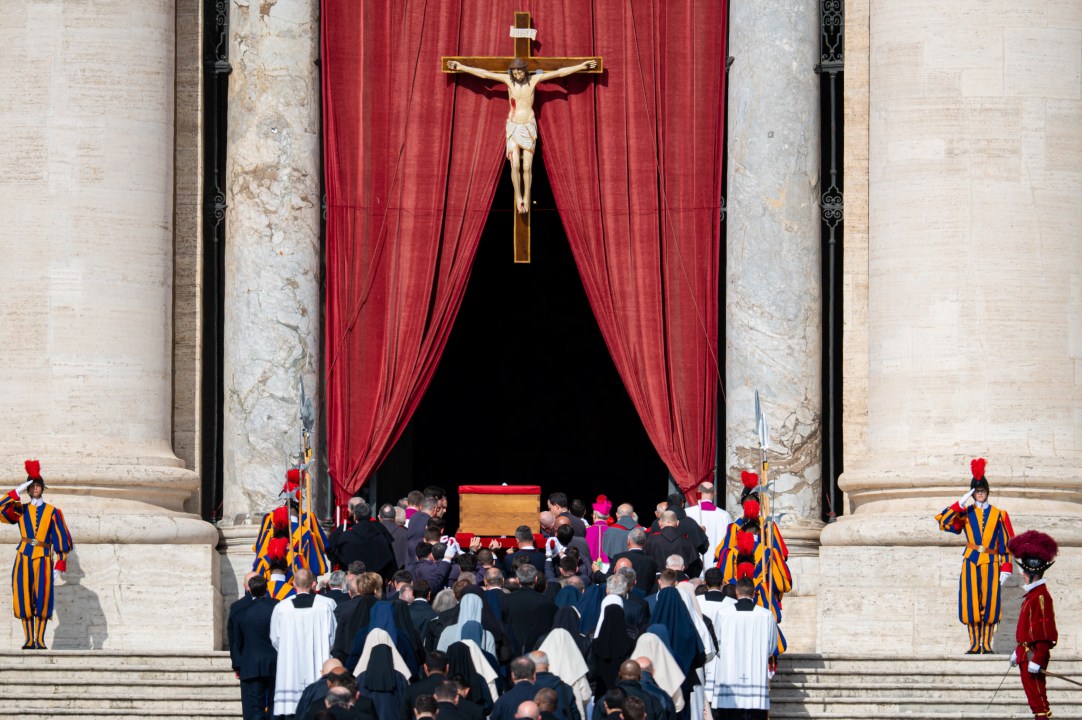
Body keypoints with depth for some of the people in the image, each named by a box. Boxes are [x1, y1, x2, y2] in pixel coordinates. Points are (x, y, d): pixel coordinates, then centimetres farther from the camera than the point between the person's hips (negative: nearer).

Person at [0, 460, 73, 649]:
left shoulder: (52, 512, 7)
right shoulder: (20, 509, 11)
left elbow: (62, 540, 5)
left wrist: (60, 565, -2)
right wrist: (17, 493, -12)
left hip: (44, 559, -1)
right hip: (23, 558, 1)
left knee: (42, 600, -6)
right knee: (24, 598, -3)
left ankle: (40, 640, -1)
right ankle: (29, 640, 1)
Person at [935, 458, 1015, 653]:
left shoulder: (998, 515, 8)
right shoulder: (966, 514, 9)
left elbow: (1005, 544, 6)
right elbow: (943, 522, -5)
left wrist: (1006, 569, -2)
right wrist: (960, 504, -11)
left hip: (991, 563, 0)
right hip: (971, 563, 0)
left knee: (989, 603, -3)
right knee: (971, 603, -5)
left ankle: (986, 644, 2)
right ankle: (974, 644, 1)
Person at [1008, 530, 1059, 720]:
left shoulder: (1041, 597, -18)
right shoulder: (1032, 594, 12)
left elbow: (1046, 632, -22)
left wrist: (1037, 660, -23)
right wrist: (1019, 652, 23)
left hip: (1034, 654, -10)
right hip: (1027, 653, 10)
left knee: (1037, 696, -6)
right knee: (1032, 694, 14)